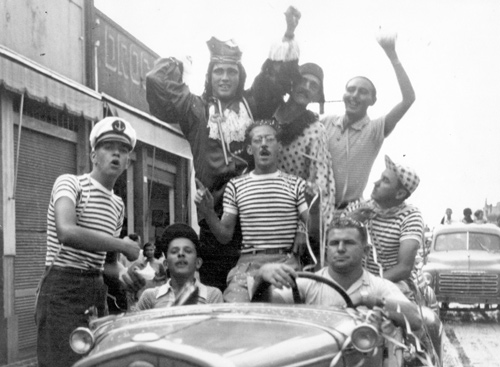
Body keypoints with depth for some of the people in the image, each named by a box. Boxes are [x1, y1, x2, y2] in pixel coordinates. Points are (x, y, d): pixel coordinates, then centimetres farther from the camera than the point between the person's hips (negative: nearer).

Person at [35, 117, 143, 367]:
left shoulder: (118, 204, 16)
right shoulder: (70, 183, -7)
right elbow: (67, 233, -27)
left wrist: (124, 274, 2)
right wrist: (124, 245, -19)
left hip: (97, 291, 8)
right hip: (62, 291, -7)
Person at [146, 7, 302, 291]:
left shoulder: (253, 104, 16)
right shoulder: (196, 109, 13)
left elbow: (279, 76, 12)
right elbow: (157, 84, 5)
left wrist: (289, 36, 5)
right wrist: (176, 62, 15)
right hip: (214, 210, -1)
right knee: (213, 290, 0)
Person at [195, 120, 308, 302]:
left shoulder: (295, 184, 9)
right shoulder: (236, 186, 12)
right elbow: (225, 236, 13)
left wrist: (303, 234, -14)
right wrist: (208, 213, -2)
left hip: (286, 262, 0)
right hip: (248, 263, 1)